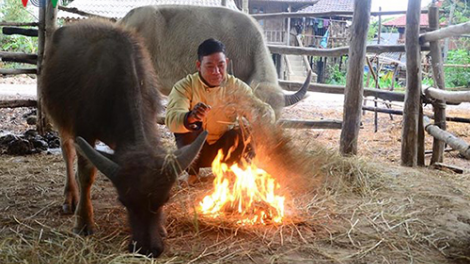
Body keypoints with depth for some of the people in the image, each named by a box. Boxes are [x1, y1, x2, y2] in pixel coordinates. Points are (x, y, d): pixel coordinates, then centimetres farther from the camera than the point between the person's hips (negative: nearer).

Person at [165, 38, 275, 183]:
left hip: (224, 149, 1)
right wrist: (191, 117, -55)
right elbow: (171, 119, -32)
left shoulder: (237, 86, -9)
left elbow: (265, 110, -17)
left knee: (241, 133, -27)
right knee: (186, 124, -29)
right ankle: (192, 171, -5)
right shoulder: (185, 86, -16)